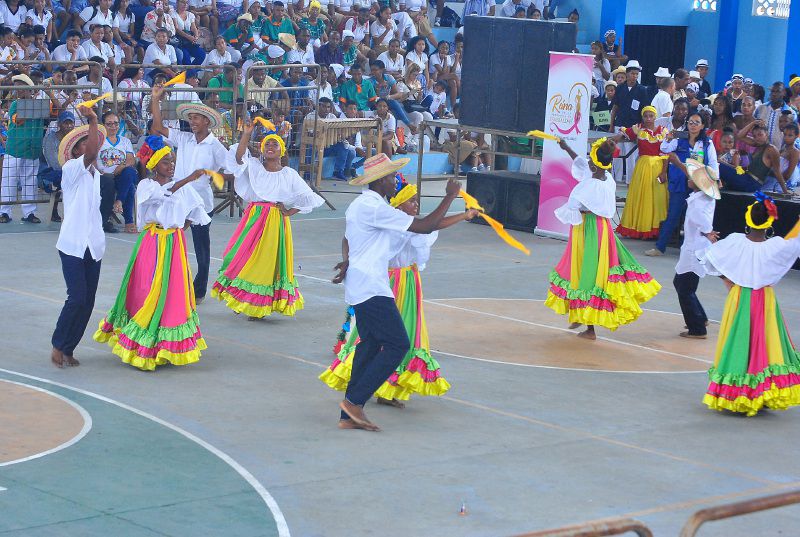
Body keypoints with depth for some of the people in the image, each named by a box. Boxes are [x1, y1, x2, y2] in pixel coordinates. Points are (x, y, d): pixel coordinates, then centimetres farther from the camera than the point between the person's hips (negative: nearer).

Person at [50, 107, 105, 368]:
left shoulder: (97, 176, 15)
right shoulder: (71, 170, -5)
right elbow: (91, 151, -24)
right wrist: (93, 120, -31)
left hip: (93, 246, 6)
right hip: (73, 245, -6)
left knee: (87, 301, 4)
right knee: (77, 298, -13)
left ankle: (68, 349, 16)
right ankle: (58, 345, 4)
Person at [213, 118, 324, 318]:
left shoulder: (289, 174, 3)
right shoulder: (254, 167, 5)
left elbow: (307, 198, 5)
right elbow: (239, 157, -15)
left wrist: (289, 212, -3)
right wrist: (247, 134, -21)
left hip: (276, 221, -1)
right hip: (254, 217, 1)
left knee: (268, 261, 2)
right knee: (245, 258, 2)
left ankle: (260, 306, 10)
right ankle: (243, 300, 17)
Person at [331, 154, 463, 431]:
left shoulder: (360, 205, 17)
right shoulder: (376, 208, -17)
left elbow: (347, 240, 28)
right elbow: (424, 226, -18)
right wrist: (450, 197, -10)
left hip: (360, 286, 11)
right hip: (371, 287, -11)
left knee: (370, 345, 11)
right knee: (397, 344, -10)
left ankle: (349, 415, 10)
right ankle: (354, 401, -10)